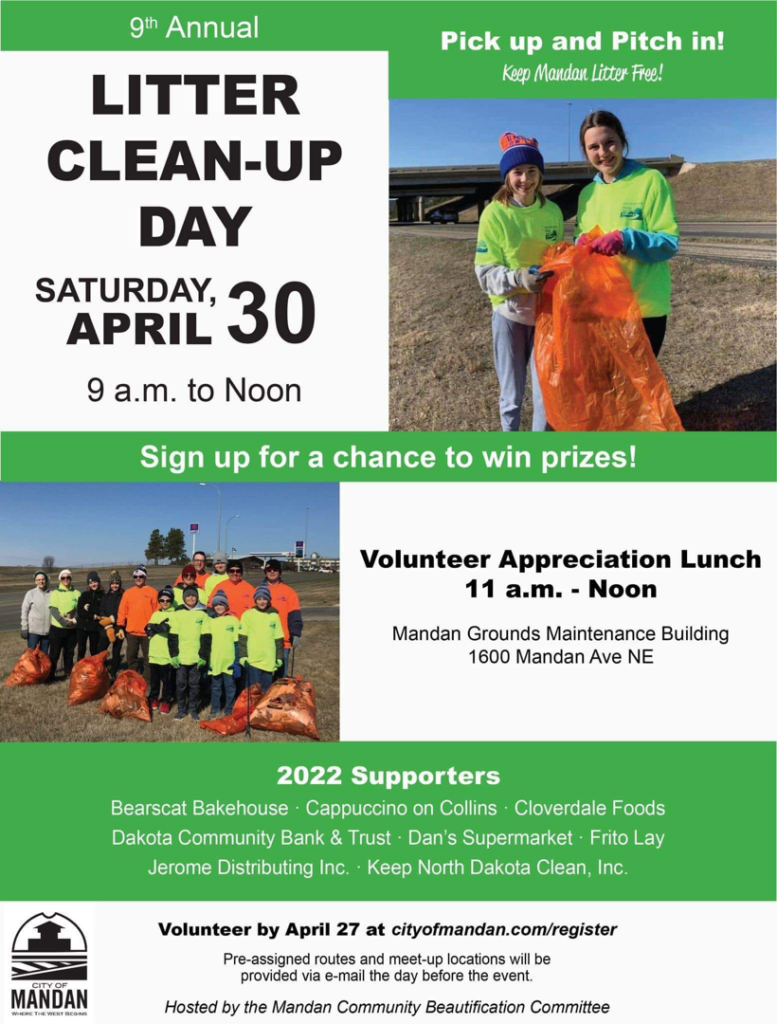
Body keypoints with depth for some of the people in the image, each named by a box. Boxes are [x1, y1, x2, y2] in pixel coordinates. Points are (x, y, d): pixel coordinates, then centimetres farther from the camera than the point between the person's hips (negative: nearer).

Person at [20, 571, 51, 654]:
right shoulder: (31, 593, -4)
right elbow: (24, 611, -2)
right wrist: (24, 628, -5)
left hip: (47, 630, 2)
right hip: (33, 630, -2)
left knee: (44, 654, 11)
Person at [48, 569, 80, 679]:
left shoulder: (77, 593, 7)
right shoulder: (55, 593, -1)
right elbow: (53, 610, -10)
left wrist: (74, 620, -16)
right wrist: (64, 621, -22)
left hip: (72, 628, 3)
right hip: (57, 628, -3)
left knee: (69, 653, 11)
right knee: (54, 653, -2)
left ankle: (68, 673, 23)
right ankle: (50, 675, 4)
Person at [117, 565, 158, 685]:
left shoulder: (152, 592, -1)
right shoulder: (128, 593, 8)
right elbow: (122, 611, 7)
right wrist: (121, 627, 2)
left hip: (147, 632, -3)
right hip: (131, 631, 3)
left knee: (148, 657, 3)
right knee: (131, 656, 11)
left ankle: (147, 680, 11)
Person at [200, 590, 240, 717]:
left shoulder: (233, 620, 5)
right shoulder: (209, 621, 8)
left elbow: (237, 642, 3)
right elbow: (205, 641, 4)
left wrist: (237, 660, -3)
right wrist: (204, 658, -5)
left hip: (229, 661, -1)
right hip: (214, 660, 1)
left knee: (230, 687, 4)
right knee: (215, 687, 8)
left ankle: (229, 711, 13)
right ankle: (214, 710, 17)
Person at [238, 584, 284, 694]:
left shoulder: (274, 616, 9)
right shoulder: (248, 615, 2)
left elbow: (279, 639, 13)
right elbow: (242, 638, 1)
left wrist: (279, 657, 9)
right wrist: (243, 656, -6)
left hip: (269, 661, 3)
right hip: (252, 660, -3)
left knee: (267, 691, 8)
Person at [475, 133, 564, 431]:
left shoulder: (552, 211, 0)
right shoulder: (495, 214, -11)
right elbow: (485, 273, -13)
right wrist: (519, 278, -30)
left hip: (546, 310, 3)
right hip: (509, 311, -3)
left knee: (547, 390, 5)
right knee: (512, 392, 7)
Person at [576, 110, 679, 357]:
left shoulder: (650, 181, -8)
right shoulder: (587, 193, 10)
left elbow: (669, 242, -11)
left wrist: (625, 239, -27)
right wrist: (582, 244, -9)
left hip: (644, 307, -5)